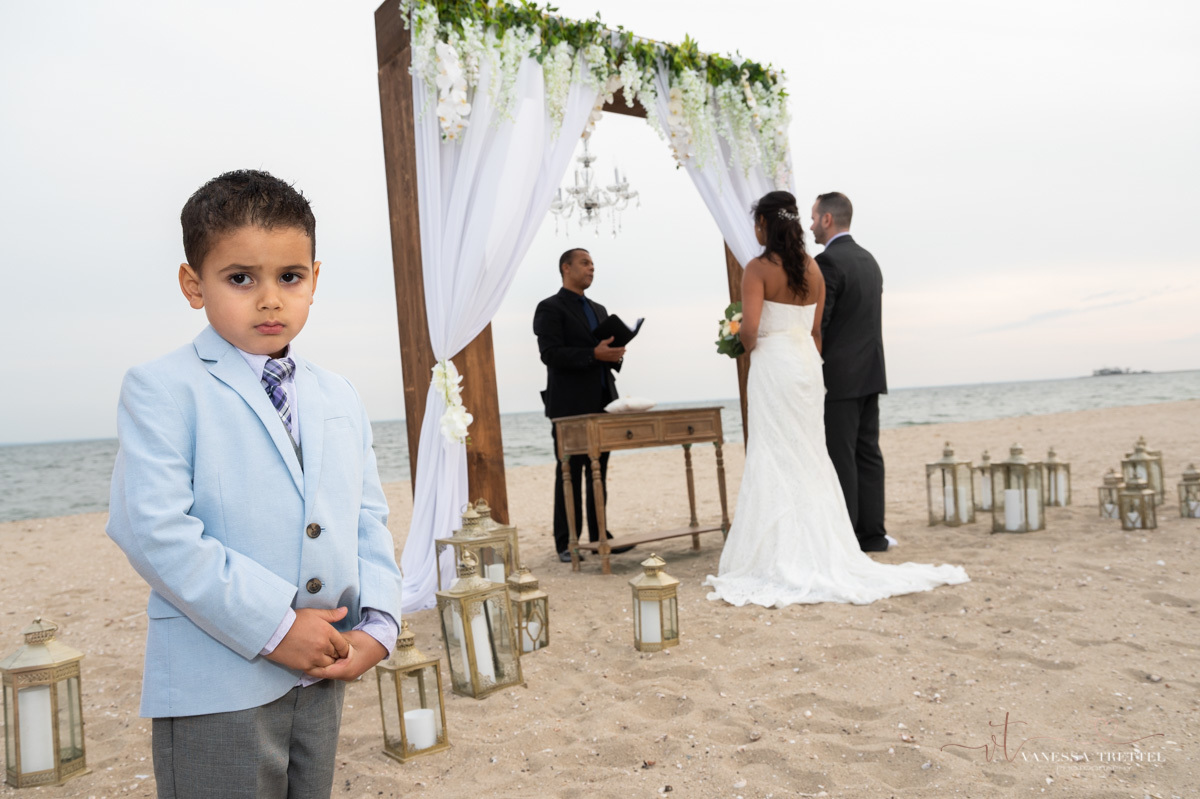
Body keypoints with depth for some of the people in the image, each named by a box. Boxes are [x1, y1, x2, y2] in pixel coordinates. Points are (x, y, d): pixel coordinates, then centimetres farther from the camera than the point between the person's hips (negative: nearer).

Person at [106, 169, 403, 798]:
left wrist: (378, 626, -4)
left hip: (322, 673, 6)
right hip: (215, 687, -6)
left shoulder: (339, 399, 11)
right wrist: (274, 626, -19)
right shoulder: (162, 389, -8)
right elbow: (153, 531, -18)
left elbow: (368, 522, 11)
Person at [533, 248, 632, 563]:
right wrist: (594, 354, -22)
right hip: (570, 405, -7)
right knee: (570, 474, -4)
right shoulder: (550, 308, -4)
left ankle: (599, 536, 17)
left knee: (598, 473, 10)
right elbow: (550, 354, -15)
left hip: (601, 403, 7)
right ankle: (565, 544, 2)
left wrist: (614, 356, -1)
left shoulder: (599, 310, 21)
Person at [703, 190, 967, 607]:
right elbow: (816, 331, 12)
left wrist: (748, 345, 0)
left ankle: (781, 558, 2)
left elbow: (749, 329, -20)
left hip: (772, 365, -6)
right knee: (809, 459, 12)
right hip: (807, 364, 6)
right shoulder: (813, 268, 9)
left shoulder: (758, 268, -10)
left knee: (775, 460, -1)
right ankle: (822, 553, 17)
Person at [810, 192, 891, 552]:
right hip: (870, 373, 9)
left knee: (840, 457, -4)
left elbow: (817, 323, -17)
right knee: (867, 452, 10)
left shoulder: (828, 261, -13)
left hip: (839, 377, -9)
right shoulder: (868, 260, 16)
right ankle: (872, 533, 15)